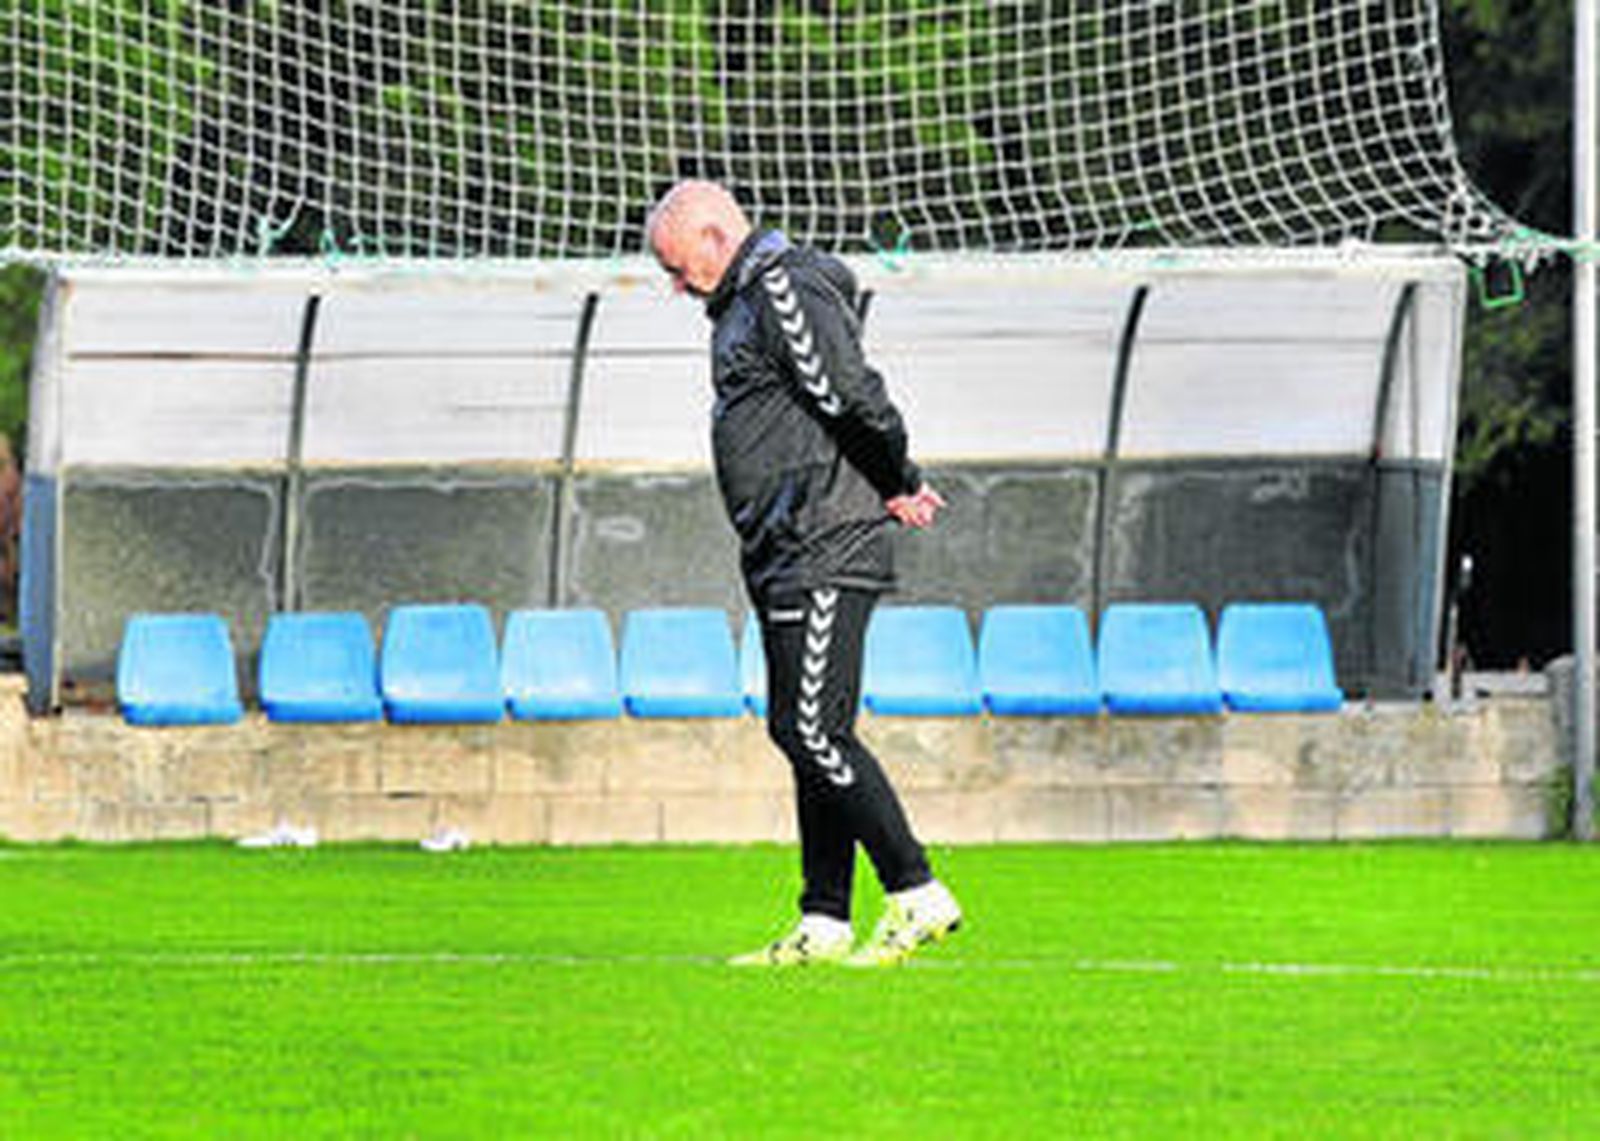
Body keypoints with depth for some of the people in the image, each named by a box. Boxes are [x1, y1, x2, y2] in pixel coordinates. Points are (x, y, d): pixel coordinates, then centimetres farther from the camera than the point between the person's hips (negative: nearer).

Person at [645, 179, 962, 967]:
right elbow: (855, 410, 22)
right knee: (807, 733, 9)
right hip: (786, 556, 11)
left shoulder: (788, 294, -13)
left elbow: (854, 400, -20)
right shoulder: (745, 304, 21)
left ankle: (918, 898, -10)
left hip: (823, 552, -11)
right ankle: (823, 925, 10)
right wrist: (898, 488, 11)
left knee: (810, 729, -13)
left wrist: (895, 484, -7)